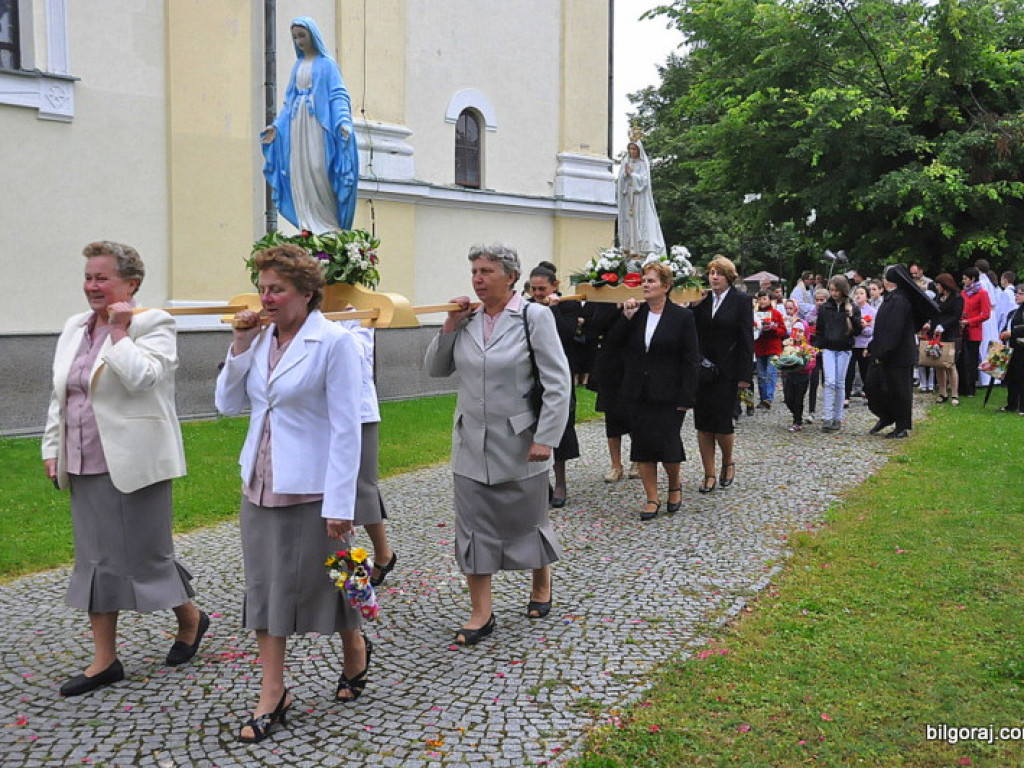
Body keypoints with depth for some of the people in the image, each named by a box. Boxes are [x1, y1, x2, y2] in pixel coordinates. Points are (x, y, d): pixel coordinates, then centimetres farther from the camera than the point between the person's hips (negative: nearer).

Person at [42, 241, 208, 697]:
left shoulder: (153, 325, -8)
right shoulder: (74, 329, 13)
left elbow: (141, 378, -24)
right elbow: (59, 396, 18)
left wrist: (119, 331, -16)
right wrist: (53, 449, 13)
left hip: (135, 465, -7)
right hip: (86, 467, 7)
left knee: (147, 554, 2)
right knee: (95, 559, 9)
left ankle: (190, 620, 28)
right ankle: (104, 661, 18)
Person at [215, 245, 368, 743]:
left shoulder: (335, 342, -14)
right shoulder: (261, 337, 4)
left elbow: (346, 429, -15)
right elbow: (228, 404, 8)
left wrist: (341, 504, -17)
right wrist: (239, 346, -5)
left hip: (310, 490, -6)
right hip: (260, 486, 6)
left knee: (324, 583, 10)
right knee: (265, 586, 10)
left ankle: (355, 653, 38)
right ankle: (272, 696, 21)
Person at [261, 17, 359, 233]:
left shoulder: (326, 63, 1)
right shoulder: (298, 65, 19)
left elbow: (338, 95, -7)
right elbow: (289, 99, 21)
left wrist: (344, 121, -23)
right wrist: (276, 125, 13)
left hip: (318, 124, -6)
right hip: (297, 125, 6)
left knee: (318, 170, -12)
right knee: (299, 173, -2)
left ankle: (329, 224, -5)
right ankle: (309, 226, 0)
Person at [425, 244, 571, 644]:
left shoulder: (534, 317, -9)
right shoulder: (467, 319, 4)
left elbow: (557, 383, -11)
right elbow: (436, 369, 10)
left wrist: (545, 439, -16)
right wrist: (450, 326, -3)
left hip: (519, 444, -4)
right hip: (471, 443, 4)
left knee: (526, 519, 12)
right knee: (473, 526, 5)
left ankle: (542, 584, 39)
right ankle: (481, 613, 15)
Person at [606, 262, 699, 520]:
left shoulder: (682, 316, -6)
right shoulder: (636, 313, 6)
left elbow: (690, 360, -7)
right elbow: (614, 342, 5)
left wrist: (686, 397, -11)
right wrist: (626, 318, -8)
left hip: (668, 395, -4)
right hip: (637, 392, 4)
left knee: (666, 444, -4)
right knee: (641, 444, 6)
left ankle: (675, 485, 26)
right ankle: (652, 498, 16)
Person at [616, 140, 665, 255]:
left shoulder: (643, 163, 1)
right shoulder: (625, 162, 13)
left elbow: (644, 179, -8)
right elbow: (620, 178, 7)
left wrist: (632, 173, -8)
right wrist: (625, 173, -11)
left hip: (639, 196, -4)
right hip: (627, 196, 4)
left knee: (640, 220, -8)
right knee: (628, 221, -1)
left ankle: (641, 248, -13)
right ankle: (628, 247, -2)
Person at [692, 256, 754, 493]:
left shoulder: (741, 302, -1)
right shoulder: (701, 301, 7)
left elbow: (746, 339, -4)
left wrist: (745, 374, -8)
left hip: (726, 372, -3)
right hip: (701, 370, 3)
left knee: (722, 420, -5)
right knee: (702, 423, 4)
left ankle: (728, 463, 22)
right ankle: (710, 474, 14)